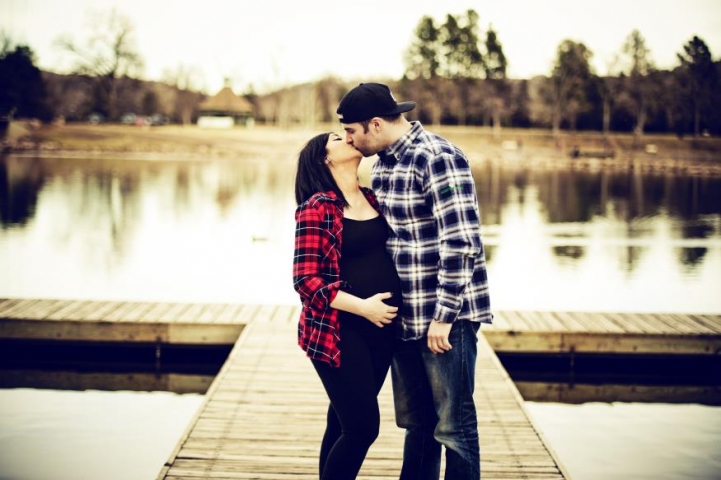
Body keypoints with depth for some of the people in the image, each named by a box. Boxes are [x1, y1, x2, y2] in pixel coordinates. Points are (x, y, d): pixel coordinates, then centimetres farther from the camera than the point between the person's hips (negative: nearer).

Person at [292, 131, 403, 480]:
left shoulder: (372, 199, 11)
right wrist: (362, 307, -18)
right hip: (338, 332, -7)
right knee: (362, 427, -8)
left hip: (382, 329, 7)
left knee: (343, 424, 14)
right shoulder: (318, 207, -9)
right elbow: (306, 280, -13)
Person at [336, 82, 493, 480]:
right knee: (415, 422, 17)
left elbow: (461, 245, -20)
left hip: (445, 317, -8)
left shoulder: (438, 159, -16)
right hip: (404, 315, 8)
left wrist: (444, 316, -19)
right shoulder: (382, 162, 11)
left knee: (453, 426, 1)